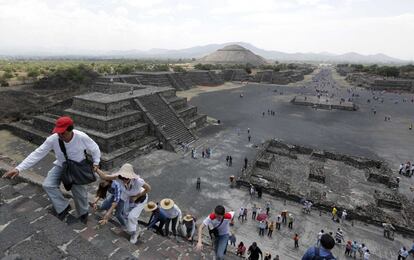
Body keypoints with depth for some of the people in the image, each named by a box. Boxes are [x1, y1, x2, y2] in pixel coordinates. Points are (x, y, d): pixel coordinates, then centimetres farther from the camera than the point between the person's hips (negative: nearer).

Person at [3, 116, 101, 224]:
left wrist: (96, 163, -14)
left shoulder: (82, 137, -29)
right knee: (47, 185, -15)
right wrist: (18, 168, -25)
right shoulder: (52, 139, -24)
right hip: (61, 166, 3)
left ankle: (83, 213, 29)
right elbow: (37, 154, -19)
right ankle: (63, 207, 5)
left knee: (79, 191, 0)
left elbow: (95, 148, -12)